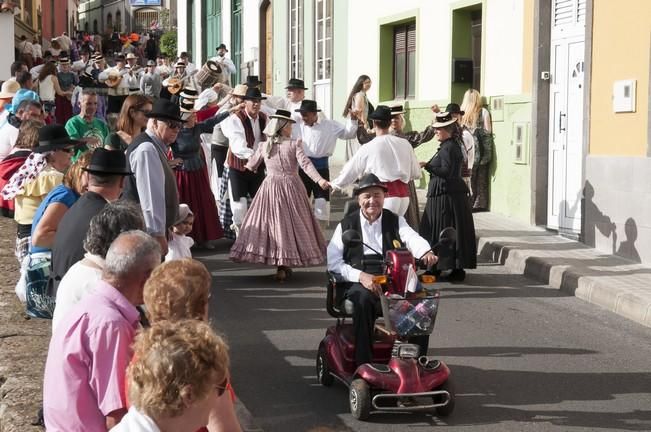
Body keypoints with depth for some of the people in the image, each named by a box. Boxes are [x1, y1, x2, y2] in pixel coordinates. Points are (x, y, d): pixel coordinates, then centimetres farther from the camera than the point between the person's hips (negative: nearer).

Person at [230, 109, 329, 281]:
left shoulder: (264, 146, 4)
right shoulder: (294, 145, -7)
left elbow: (250, 166, 16)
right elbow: (305, 164, -18)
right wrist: (319, 180, -22)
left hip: (270, 188, 3)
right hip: (291, 187, -3)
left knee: (272, 222, 7)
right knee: (290, 223, 5)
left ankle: (282, 265, 8)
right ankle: (283, 266, 3)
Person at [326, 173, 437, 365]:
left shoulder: (395, 221, 16)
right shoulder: (347, 225, 11)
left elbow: (413, 238, -6)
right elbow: (332, 261, 0)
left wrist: (426, 252, -31)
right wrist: (361, 276, -16)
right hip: (359, 284, -2)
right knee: (363, 298, -36)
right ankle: (363, 365, -32)